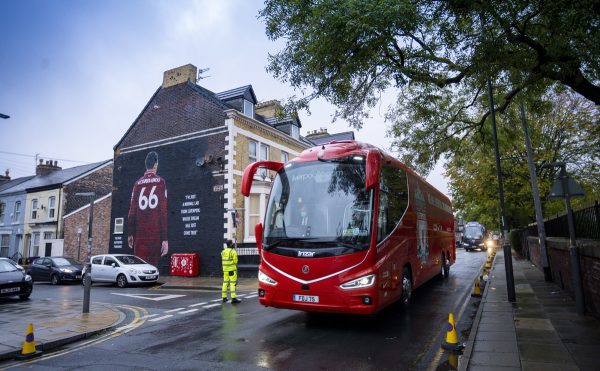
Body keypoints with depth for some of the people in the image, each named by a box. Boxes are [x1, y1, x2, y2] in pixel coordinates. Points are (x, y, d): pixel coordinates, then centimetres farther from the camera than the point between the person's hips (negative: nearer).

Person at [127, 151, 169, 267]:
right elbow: (164, 212, -6)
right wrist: (165, 239, -5)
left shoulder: (137, 184, 5)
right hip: (156, 234, -2)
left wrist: (129, 234, 13)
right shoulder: (161, 182, -1)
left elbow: (132, 211, 4)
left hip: (140, 234, 2)